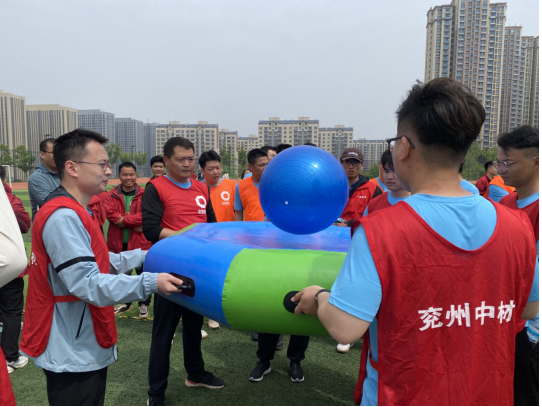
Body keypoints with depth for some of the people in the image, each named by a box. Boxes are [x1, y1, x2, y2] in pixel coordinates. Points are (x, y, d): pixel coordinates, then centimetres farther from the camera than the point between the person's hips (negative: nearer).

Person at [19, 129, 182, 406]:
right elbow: (87, 284, -29)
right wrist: (149, 283, -33)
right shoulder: (63, 217, -24)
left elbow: (97, 263, 15)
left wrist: (144, 256, 15)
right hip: (73, 353, -10)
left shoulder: (75, 212, 11)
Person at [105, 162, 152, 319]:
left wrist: (124, 220, -16)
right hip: (119, 243, 4)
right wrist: (134, 223, -20)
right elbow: (110, 213, -13)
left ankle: (144, 304, 22)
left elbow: (145, 216, -17)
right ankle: (125, 302, 38)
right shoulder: (112, 195, 2)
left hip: (140, 243, -3)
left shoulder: (144, 195, -5)